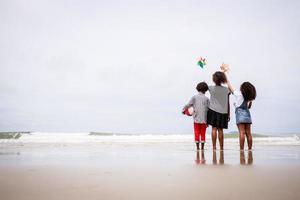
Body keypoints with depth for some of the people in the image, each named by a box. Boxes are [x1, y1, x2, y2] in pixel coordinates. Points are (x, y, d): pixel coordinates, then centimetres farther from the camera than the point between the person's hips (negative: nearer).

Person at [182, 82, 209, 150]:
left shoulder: (194, 97, -2)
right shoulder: (206, 99, 1)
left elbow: (188, 105, -4)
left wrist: (183, 110, 17)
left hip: (196, 119, -1)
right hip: (204, 120, 1)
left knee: (197, 134, 7)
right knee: (203, 134, 9)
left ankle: (197, 147, 10)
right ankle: (202, 147, 11)